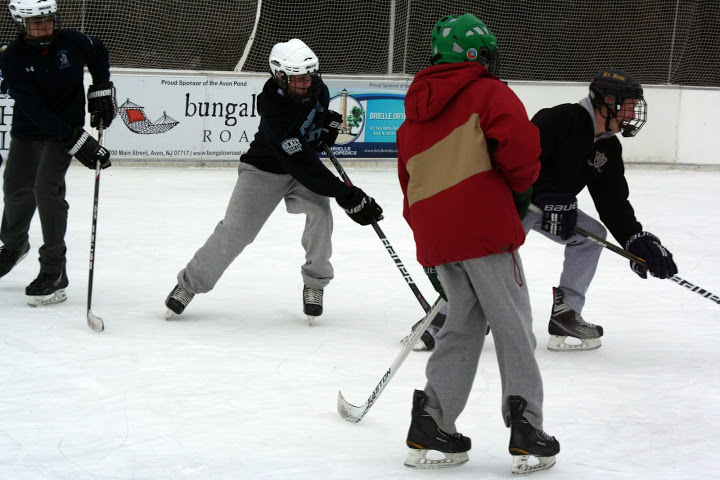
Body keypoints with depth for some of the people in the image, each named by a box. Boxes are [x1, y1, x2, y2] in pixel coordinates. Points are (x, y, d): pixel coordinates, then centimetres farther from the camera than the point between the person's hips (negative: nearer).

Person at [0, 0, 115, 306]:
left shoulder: (71, 42, -17)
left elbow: (99, 55, 9)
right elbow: (35, 110, -28)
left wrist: (101, 91, 0)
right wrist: (77, 141, -33)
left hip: (68, 126, -2)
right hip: (27, 132, 2)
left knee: (46, 187, -19)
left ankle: (54, 272, -16)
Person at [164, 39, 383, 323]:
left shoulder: (314, 86, -14)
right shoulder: (274, 112, -36)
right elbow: (303, 166, -37)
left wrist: (329, 121, -2)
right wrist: (346, 196, -38)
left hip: (305, 163, 5)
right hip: (264, 170, -5)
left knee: (320, 212, -22)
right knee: (234, 230, -12)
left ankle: (315, 283, -3)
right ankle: (189, 284, 9)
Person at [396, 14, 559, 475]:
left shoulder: (415, 115, 23)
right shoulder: (488, 93, 1)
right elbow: (519, 140, -17)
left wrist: (431, 253, 28)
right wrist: (520, 186, 3)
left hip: (434, 236, 7)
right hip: (483, 225, -7)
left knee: (465, 323, 16)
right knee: (512, 324, 0)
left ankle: (431, 426, 9)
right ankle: (527, 434, -2)